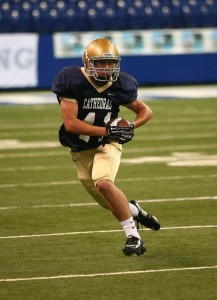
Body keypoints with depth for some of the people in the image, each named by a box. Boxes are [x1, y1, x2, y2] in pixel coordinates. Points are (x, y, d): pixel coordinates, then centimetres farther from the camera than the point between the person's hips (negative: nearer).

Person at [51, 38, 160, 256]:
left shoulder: (119, 85, -11)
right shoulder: (72, 81, -20)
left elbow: (145, 111, 5)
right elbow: (70, 123, -25)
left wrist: (130, 126, -17)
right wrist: (107, 130, -31)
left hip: (107, 145, -1)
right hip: (80, 150, 1)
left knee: (103, 183, -30)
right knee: (110, 203, 8)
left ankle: (133, 235, -21)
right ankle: (134, 211, 42)